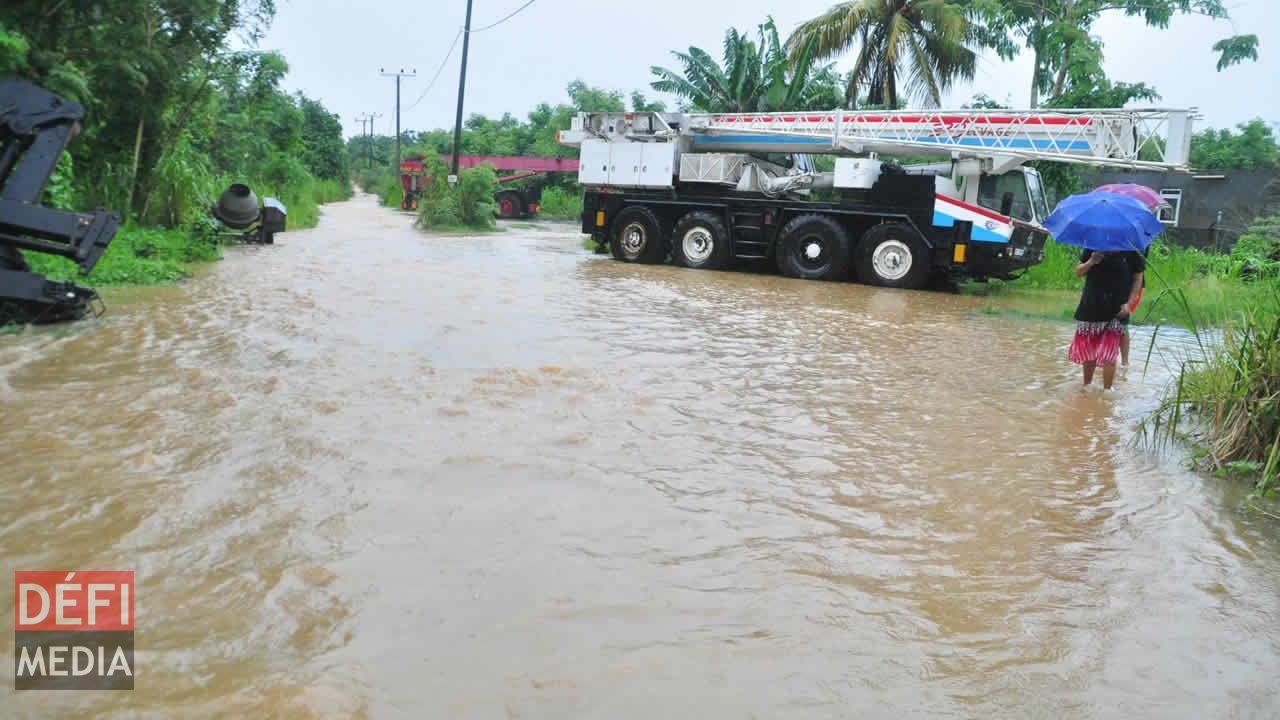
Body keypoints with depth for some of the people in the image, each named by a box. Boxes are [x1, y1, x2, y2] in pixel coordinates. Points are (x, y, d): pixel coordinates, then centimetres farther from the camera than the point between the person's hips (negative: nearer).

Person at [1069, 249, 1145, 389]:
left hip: (1115, 311, -3)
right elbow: (1078, 273, 8)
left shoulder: (1131, 251, -4)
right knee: (1087, 352, 12)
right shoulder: (1093, 246, 4)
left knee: (1109, 356, -7)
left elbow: (1138, 279, 1)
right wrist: (1090, 262, -14)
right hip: (1090, 308, 3)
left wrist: (1129, 303, -11)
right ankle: (1087, 385, 30)